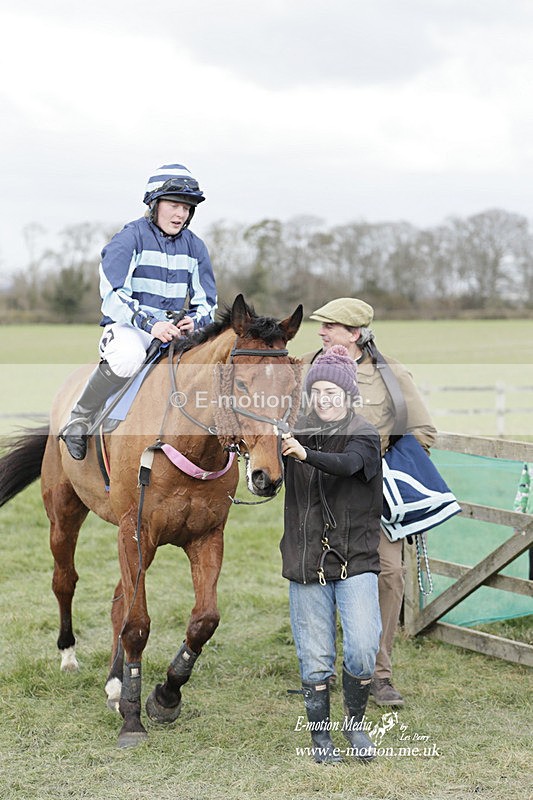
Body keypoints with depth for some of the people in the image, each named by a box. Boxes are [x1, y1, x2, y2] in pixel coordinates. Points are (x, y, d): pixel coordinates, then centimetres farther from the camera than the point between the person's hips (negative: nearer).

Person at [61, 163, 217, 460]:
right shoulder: (130, 238, -6)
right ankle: (79, 419, -18)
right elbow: (112, 295, -16)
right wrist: (150, 324, -30)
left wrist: (194, 322, -12)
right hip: (126, 328, -5)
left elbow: (207, 303, 13)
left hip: (176, 333, 5)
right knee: (129, 357, -40)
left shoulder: (194, 247, 11)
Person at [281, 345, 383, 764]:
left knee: (363, 648, -12)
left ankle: (355, 722, 12)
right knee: (315, 656, 4)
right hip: (307, 558, 3)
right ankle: (320, 734, 20)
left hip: (356, 559, -2)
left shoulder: (364, 435, -5)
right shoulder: (301, 434, 6)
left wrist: (305, 454, -44)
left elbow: (347, 465, -26)